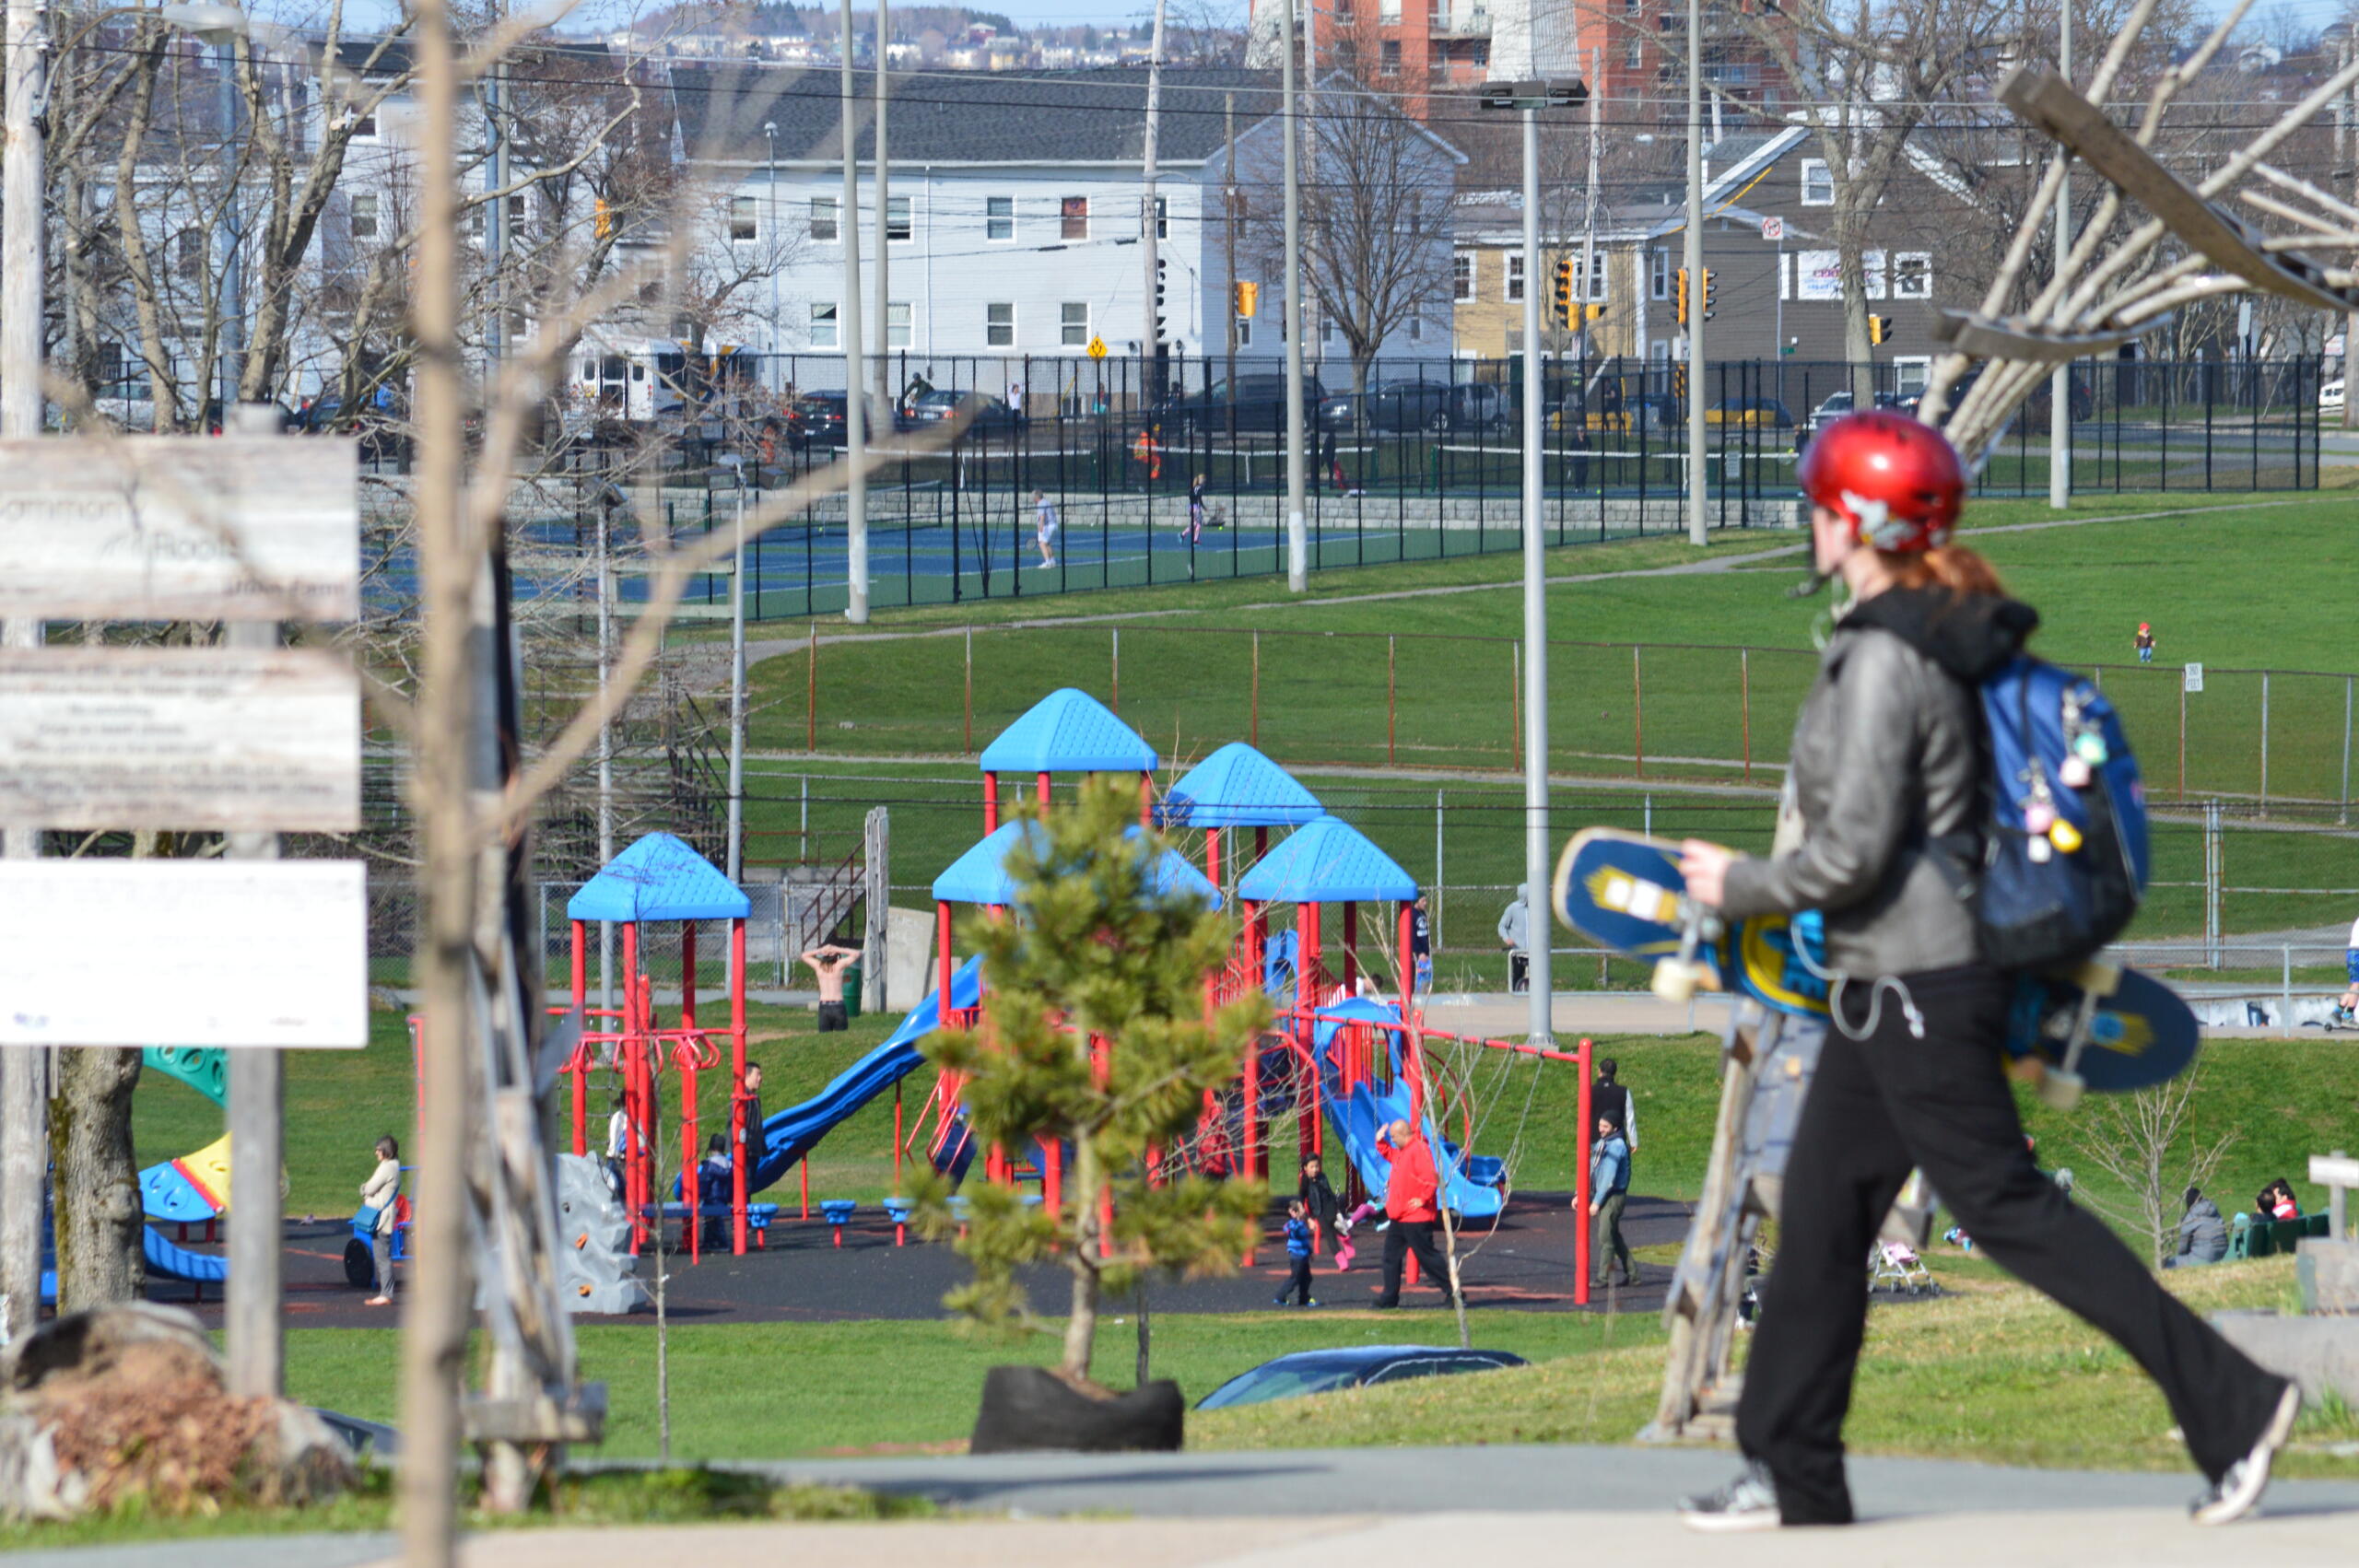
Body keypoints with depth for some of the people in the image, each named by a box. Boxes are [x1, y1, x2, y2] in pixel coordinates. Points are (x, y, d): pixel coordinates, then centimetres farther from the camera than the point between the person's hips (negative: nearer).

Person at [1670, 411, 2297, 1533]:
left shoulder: (1882, 663, -19)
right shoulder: (1938, 642, 10)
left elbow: (1852, 851, -22)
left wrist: (1738, 886, -7)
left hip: (1915, 991, -10)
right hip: (1887, 988, 10)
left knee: (2008, 1208, -6)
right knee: (1819, 1217, 13)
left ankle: (2228, 1402, -6)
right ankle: (1791, 1474, 18)